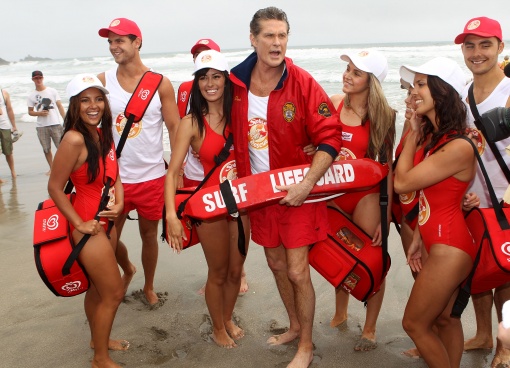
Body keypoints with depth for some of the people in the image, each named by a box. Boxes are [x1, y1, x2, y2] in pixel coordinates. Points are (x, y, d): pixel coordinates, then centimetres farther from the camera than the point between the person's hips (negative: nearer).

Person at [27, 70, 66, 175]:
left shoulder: (52, 91, 3)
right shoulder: (31, 96, 7)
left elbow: (60, 106, 2)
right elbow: (30, 112, 11)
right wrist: (40, 113, -10)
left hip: (55, 124, -2)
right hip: (41, 126, 2)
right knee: (46, 149, 7)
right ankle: (51, 168, 19)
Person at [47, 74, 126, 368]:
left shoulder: (103, 134, 3)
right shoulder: (75, 139, -22)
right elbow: (55, 186, -18)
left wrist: (119, 203, -6)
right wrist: (80, 224, -15)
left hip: (106, 222, 8)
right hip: (88, 227, -8)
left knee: (98, 288, 24)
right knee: (114, 293, 3)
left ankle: (99, 339, 45)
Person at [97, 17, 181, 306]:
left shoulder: (161, 84, -5)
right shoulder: (103, 81, -1)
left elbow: (175, 127, -2)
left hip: (152, 177, -1)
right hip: (115, 177, 2)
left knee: (149, 234, 12)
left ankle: (149, 286, 35)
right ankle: (128, 270, 41)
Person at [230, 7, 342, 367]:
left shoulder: (303, 83, -15)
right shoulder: (237, 83, -3)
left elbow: (330, 137, -15)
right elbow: (235, 135, 11)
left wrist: (307, 184, -23)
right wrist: (241, 180, 6)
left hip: (298, 191, -4)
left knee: (297, 271, -1)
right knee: (276, 263, 17)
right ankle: (294, 326, 40)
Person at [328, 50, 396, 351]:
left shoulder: (383, 115, -10)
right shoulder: (334, 103, -2)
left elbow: (388, 166, -9)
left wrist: (386, 215, -12)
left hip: (366, 195, -3)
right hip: (333, 192, 3)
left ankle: (370, 329, 23)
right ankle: (340, 314, 40)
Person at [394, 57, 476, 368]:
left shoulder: (459, 146, -23)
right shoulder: (436, 138, 5)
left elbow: (402, 182, -20)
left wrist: (413, 135, -9)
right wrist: (420, 240, 10)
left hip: (449, 249, -9)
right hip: (442, 244, 9)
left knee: (414, 323, 4)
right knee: (444, 319, 20)